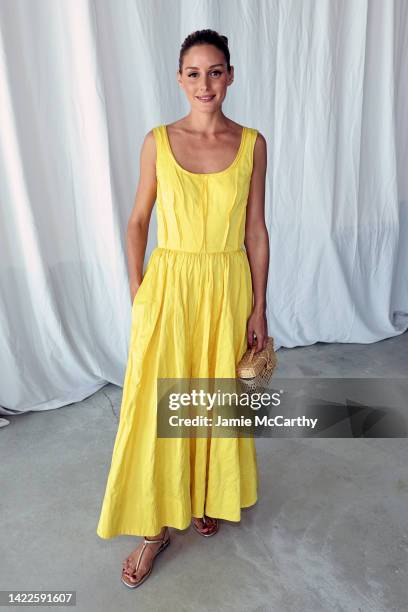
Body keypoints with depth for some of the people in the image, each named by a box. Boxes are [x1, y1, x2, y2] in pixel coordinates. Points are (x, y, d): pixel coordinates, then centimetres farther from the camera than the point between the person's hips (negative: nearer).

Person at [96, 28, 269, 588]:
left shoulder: (252, 143, 1)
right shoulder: (158, 141, 0)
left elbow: (256, 230, 1)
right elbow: (138, 221, 4)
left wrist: (258, 308, -1)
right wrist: (137, 292, -3)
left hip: (228, 286, 1)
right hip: (169, 284, 0)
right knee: (159, 403, 4)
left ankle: (208, 498, 41)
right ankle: (158, 524, 25)